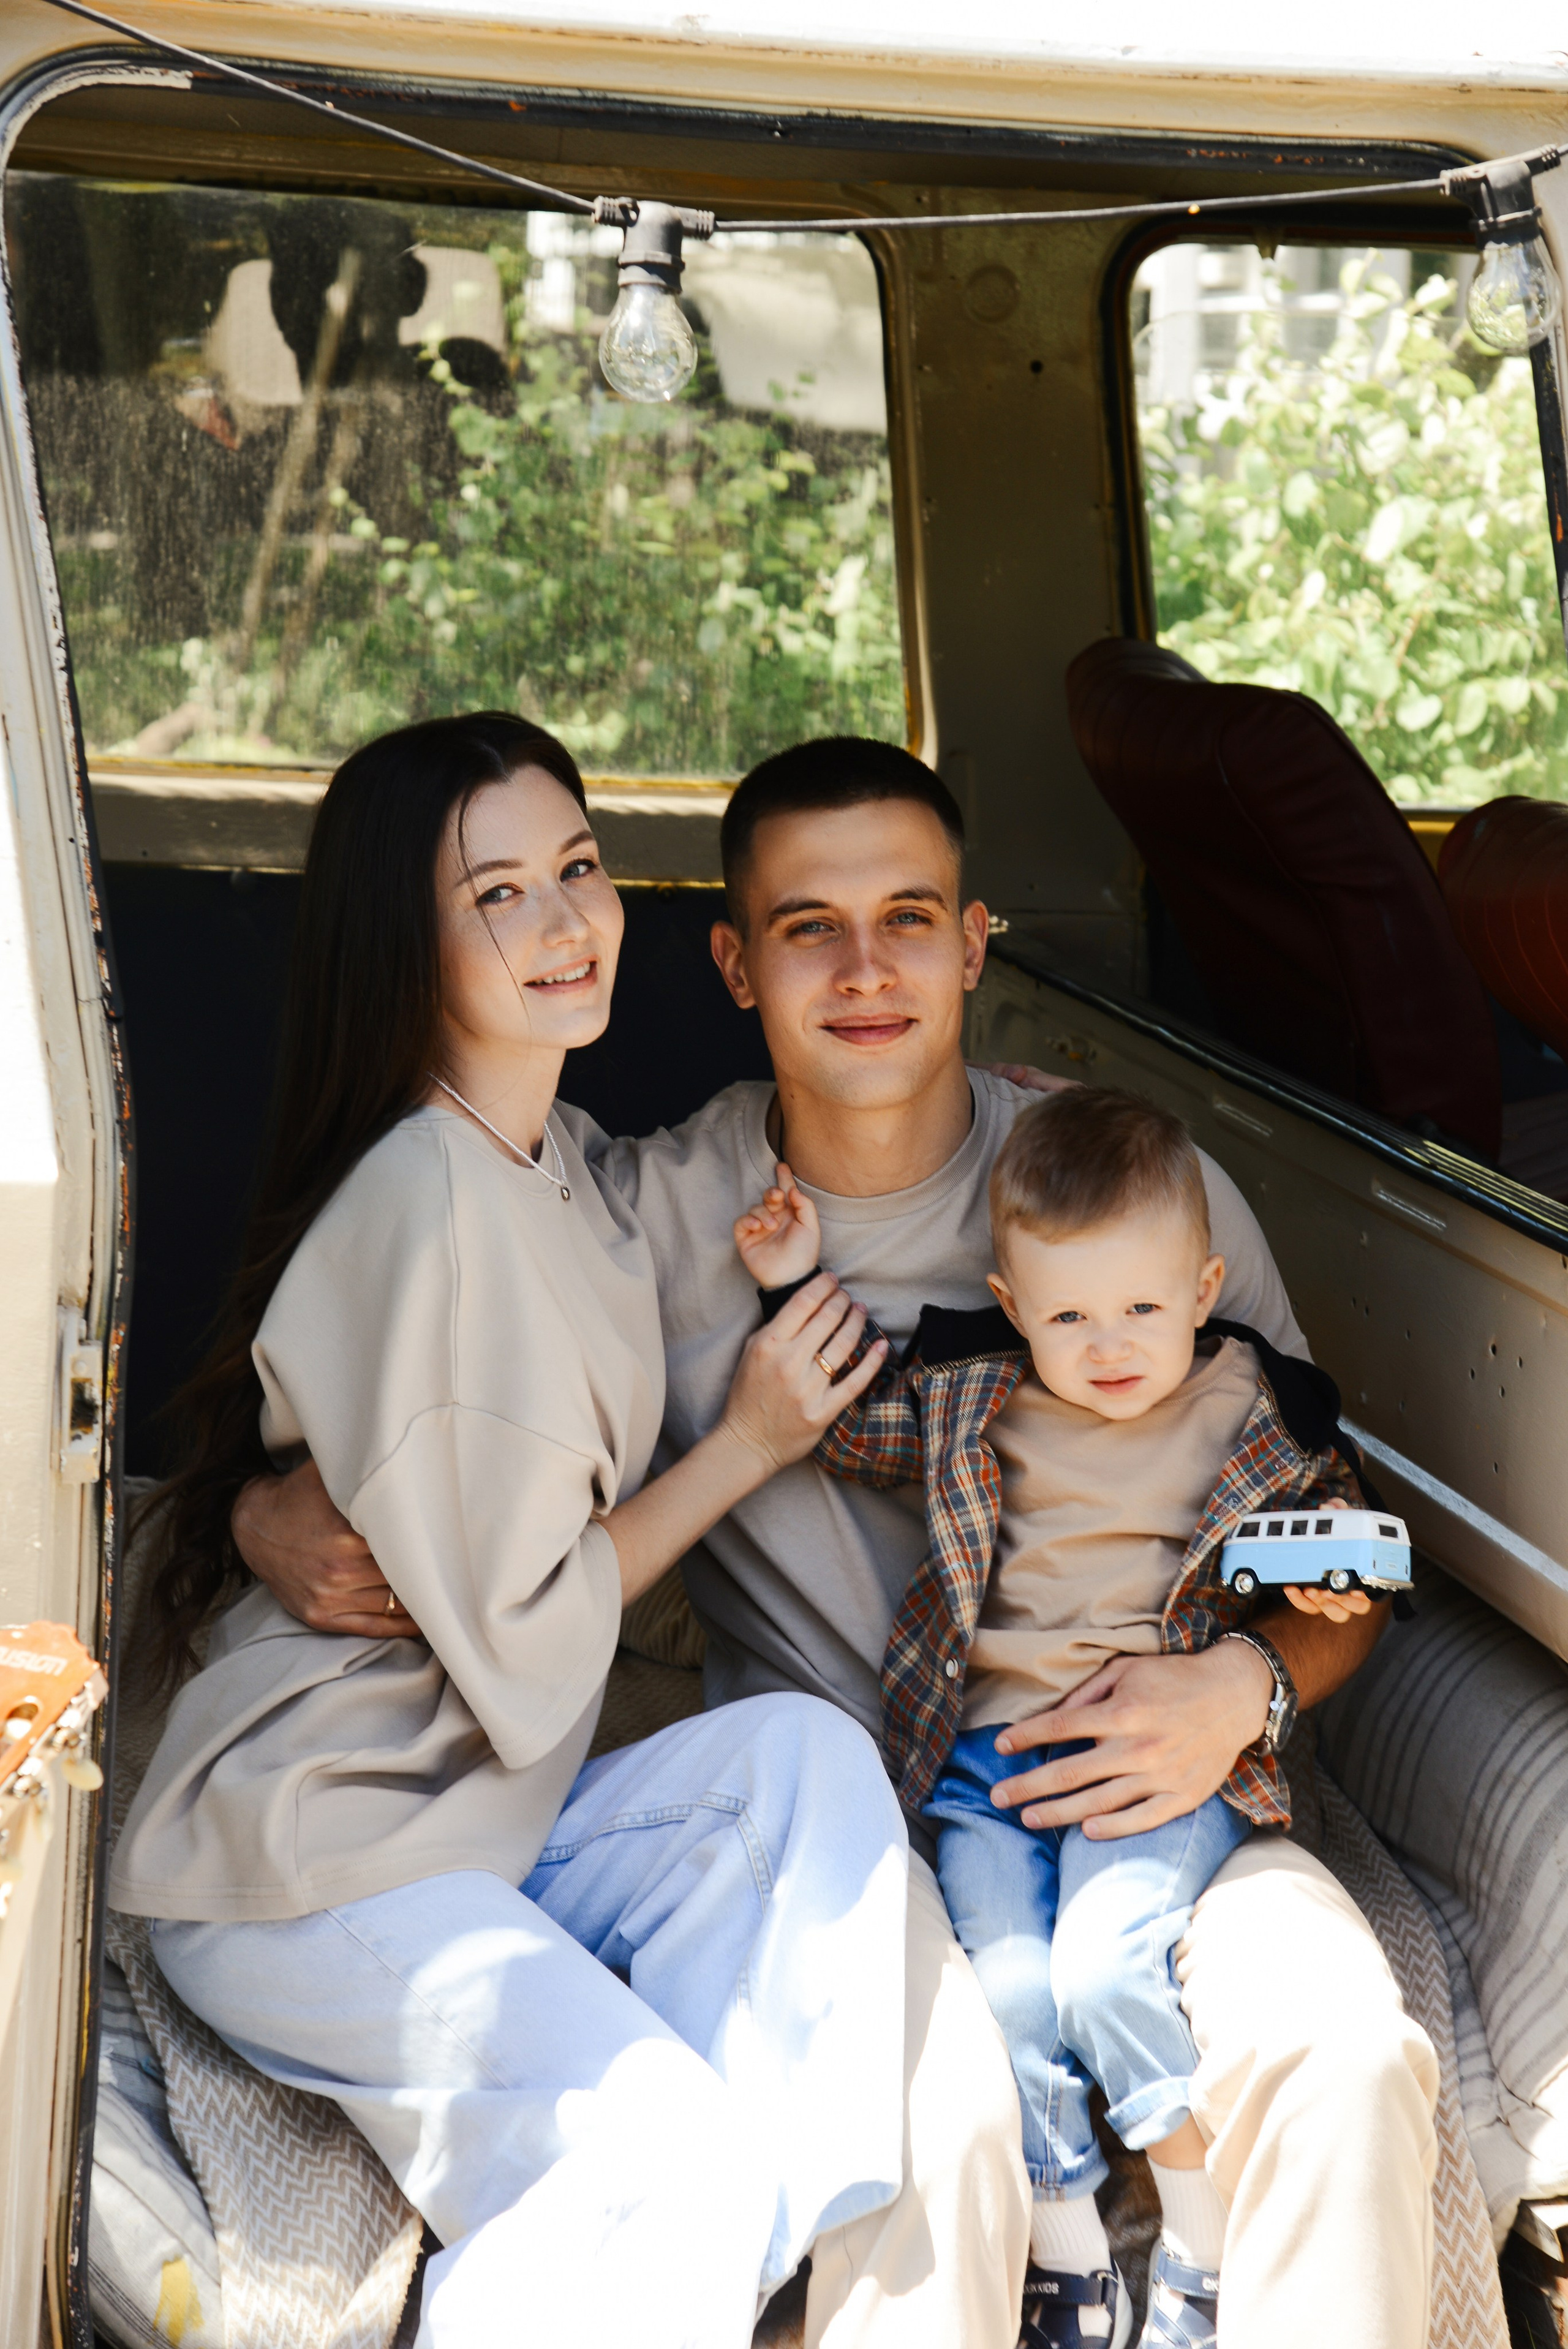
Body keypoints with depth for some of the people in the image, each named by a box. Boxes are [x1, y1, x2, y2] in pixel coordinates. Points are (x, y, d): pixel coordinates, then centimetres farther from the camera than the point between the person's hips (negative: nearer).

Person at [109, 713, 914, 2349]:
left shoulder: (569, 1162, 12)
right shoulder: (427, 1199, -19)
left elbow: (583, 1523, 18)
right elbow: (517, 1640, -16)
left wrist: (754, 1305, 6)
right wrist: (748, 1442, -5)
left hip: (488, 1813, 9)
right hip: (307, 1859, -9)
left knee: (809, 1754, -17)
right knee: (663, 2170, -28)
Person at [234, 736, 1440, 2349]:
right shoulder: (654, 1217, 1)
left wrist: (1247, 1688, -13)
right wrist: (277, 1515, -12)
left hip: (1128, 1773, 1)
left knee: (1344, 2060, -28)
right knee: (938, 2114, -32)